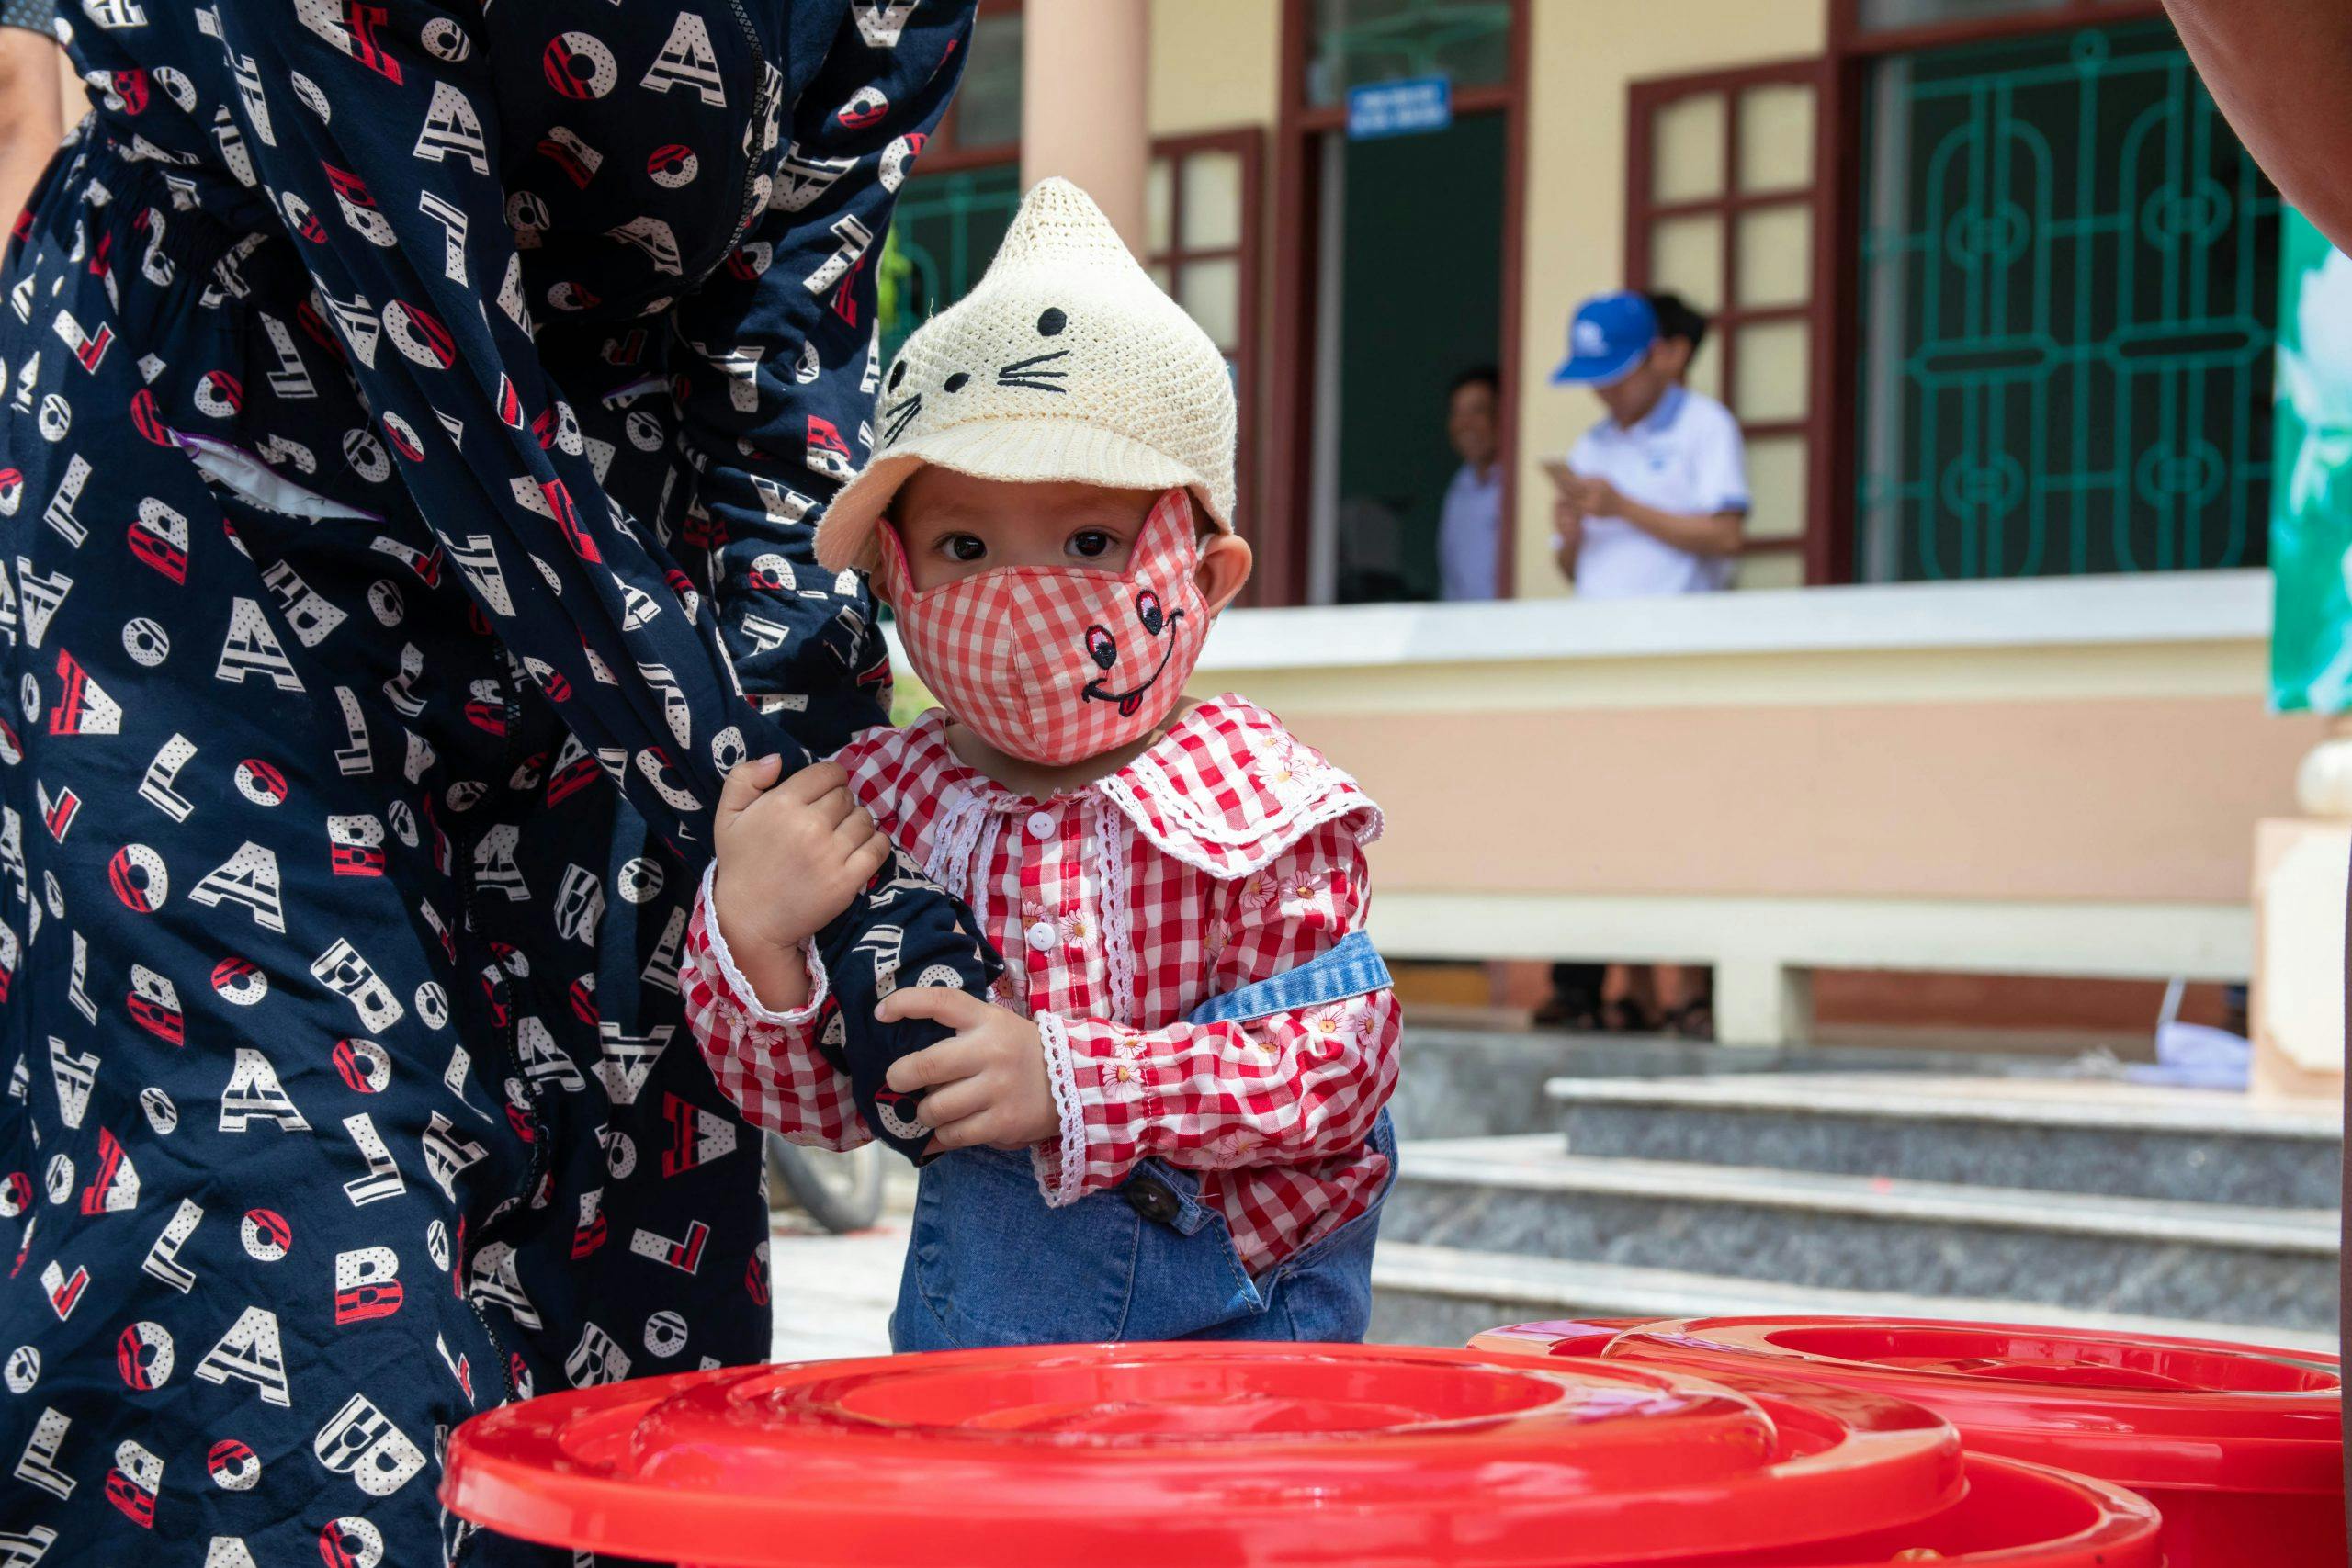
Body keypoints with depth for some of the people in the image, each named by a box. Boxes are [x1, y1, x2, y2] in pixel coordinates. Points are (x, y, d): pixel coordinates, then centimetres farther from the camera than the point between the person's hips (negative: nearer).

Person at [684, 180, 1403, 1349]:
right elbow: (811, 1104, 3)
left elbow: (1341, 1057, -15)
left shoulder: (1251, 799, -8)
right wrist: (752, 939, -16)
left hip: (1245, 1305, -2)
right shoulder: (880, 799, -1)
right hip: (979, 1298, 3)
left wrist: (1074, 1080, -21)